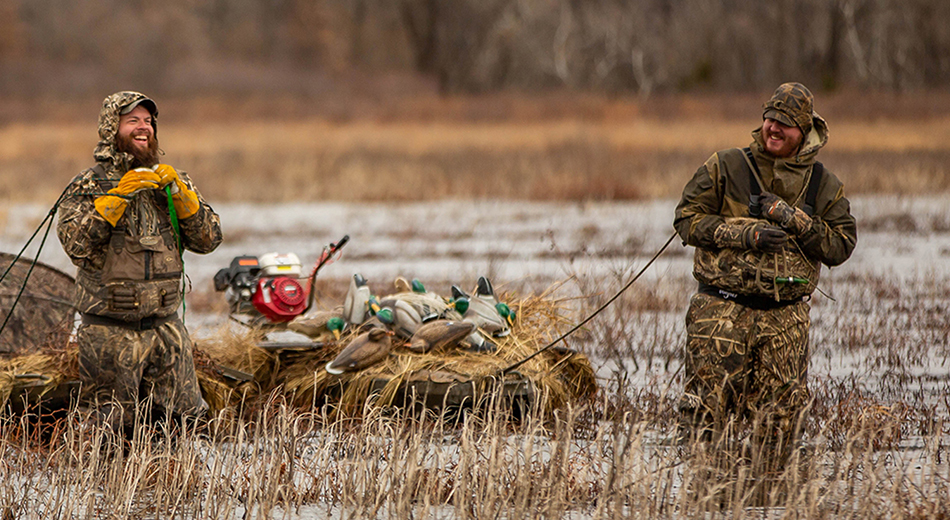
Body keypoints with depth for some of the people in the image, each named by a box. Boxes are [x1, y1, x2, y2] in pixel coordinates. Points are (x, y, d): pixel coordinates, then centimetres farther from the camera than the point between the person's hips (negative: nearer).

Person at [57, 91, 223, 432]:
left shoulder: (169, 182, 9)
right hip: (111, 333, -3)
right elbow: (76, 244, -19)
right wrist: (118, 196, -22)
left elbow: (208, 240, 1)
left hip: (165, 325, 3)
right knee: (119, 429, 2)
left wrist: (180, 192, -12)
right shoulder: (88, 186, -3)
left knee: (187, 419, 4)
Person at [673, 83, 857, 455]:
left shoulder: (824, 186, 10)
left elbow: (840, 246, 1)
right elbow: (687, 219, -2)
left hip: (786, 316, 2)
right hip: (724, 308, -2)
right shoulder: (725, 168, 3)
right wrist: (743, 233, -15)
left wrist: (791, 219, -12)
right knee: (707, 414, -7)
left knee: (780, 424, 0)